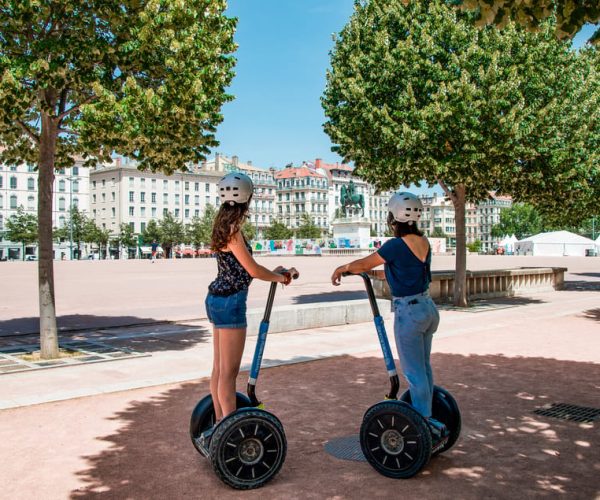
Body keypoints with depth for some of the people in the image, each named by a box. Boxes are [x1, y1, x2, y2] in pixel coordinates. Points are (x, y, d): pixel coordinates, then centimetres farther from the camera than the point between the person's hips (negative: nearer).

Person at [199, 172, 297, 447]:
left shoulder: (225, 225, 12)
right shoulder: (232, 229, -16)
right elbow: (252, 270, -16)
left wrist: (272, 272, 13)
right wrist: (279, 278, 0)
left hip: (218, 299, 10)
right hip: (230, 302, -10)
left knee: (220, 368, 15)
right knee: (228, 372, -4)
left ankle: (220, 425, 25)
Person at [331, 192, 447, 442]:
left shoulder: (395, 245, -18)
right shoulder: (423, 242, 5)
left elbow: (363, 263, -4)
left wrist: (341, 268, 14)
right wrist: (373, 273, 25)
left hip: (409, 313, -8)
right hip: (428, 308, 8)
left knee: (414, 372, 2)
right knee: (423, 367, 18)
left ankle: (424, 424, 10)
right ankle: (427, 421, 28)